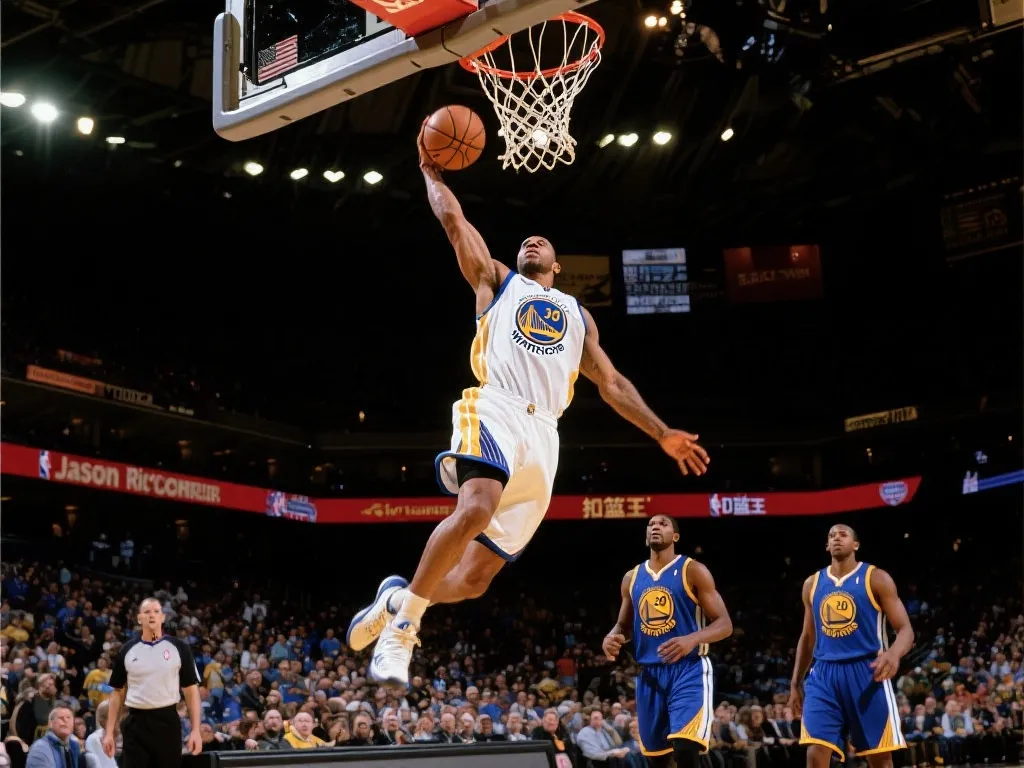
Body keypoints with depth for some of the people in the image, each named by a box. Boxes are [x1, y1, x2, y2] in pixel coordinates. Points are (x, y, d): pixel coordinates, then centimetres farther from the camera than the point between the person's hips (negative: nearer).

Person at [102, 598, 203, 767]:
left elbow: (191, 690, 1)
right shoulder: (127, 650, 6)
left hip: (167, 722, -1)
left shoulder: (178, 648, 1)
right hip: (135, 723, 1)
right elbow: (118, 692, 11)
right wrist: (110, 732, 5)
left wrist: (195, 730, -6)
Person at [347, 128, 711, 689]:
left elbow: (611, 383, 31)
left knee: (476, 575, -6)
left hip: (543, 437, 4)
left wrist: (662, 435, 25)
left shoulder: (577, 313, 33)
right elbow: (453, 219, 17)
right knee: (475, 510, -34)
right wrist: (430, 168, 28)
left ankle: (398, 597, 19)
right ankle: (403, 623, -23)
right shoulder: (496, 280, 24)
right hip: (495, 411, -4)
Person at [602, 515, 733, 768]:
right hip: (649, 673, 6)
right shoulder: (632, 578, 13)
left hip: (688, 669, -6)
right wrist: (612, 637, -2)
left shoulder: (693, 571, -3)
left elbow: (725, 624, -6)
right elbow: (624, 625, 23)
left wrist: (692, 639, -26)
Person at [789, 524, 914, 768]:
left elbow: (905, 629, -5)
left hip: (866, 671, -3)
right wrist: (795, 683, 17)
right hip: (824, 674, 3)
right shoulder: (812, 583, 13)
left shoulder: (876, 578, 0)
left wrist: (894, 653, -27)